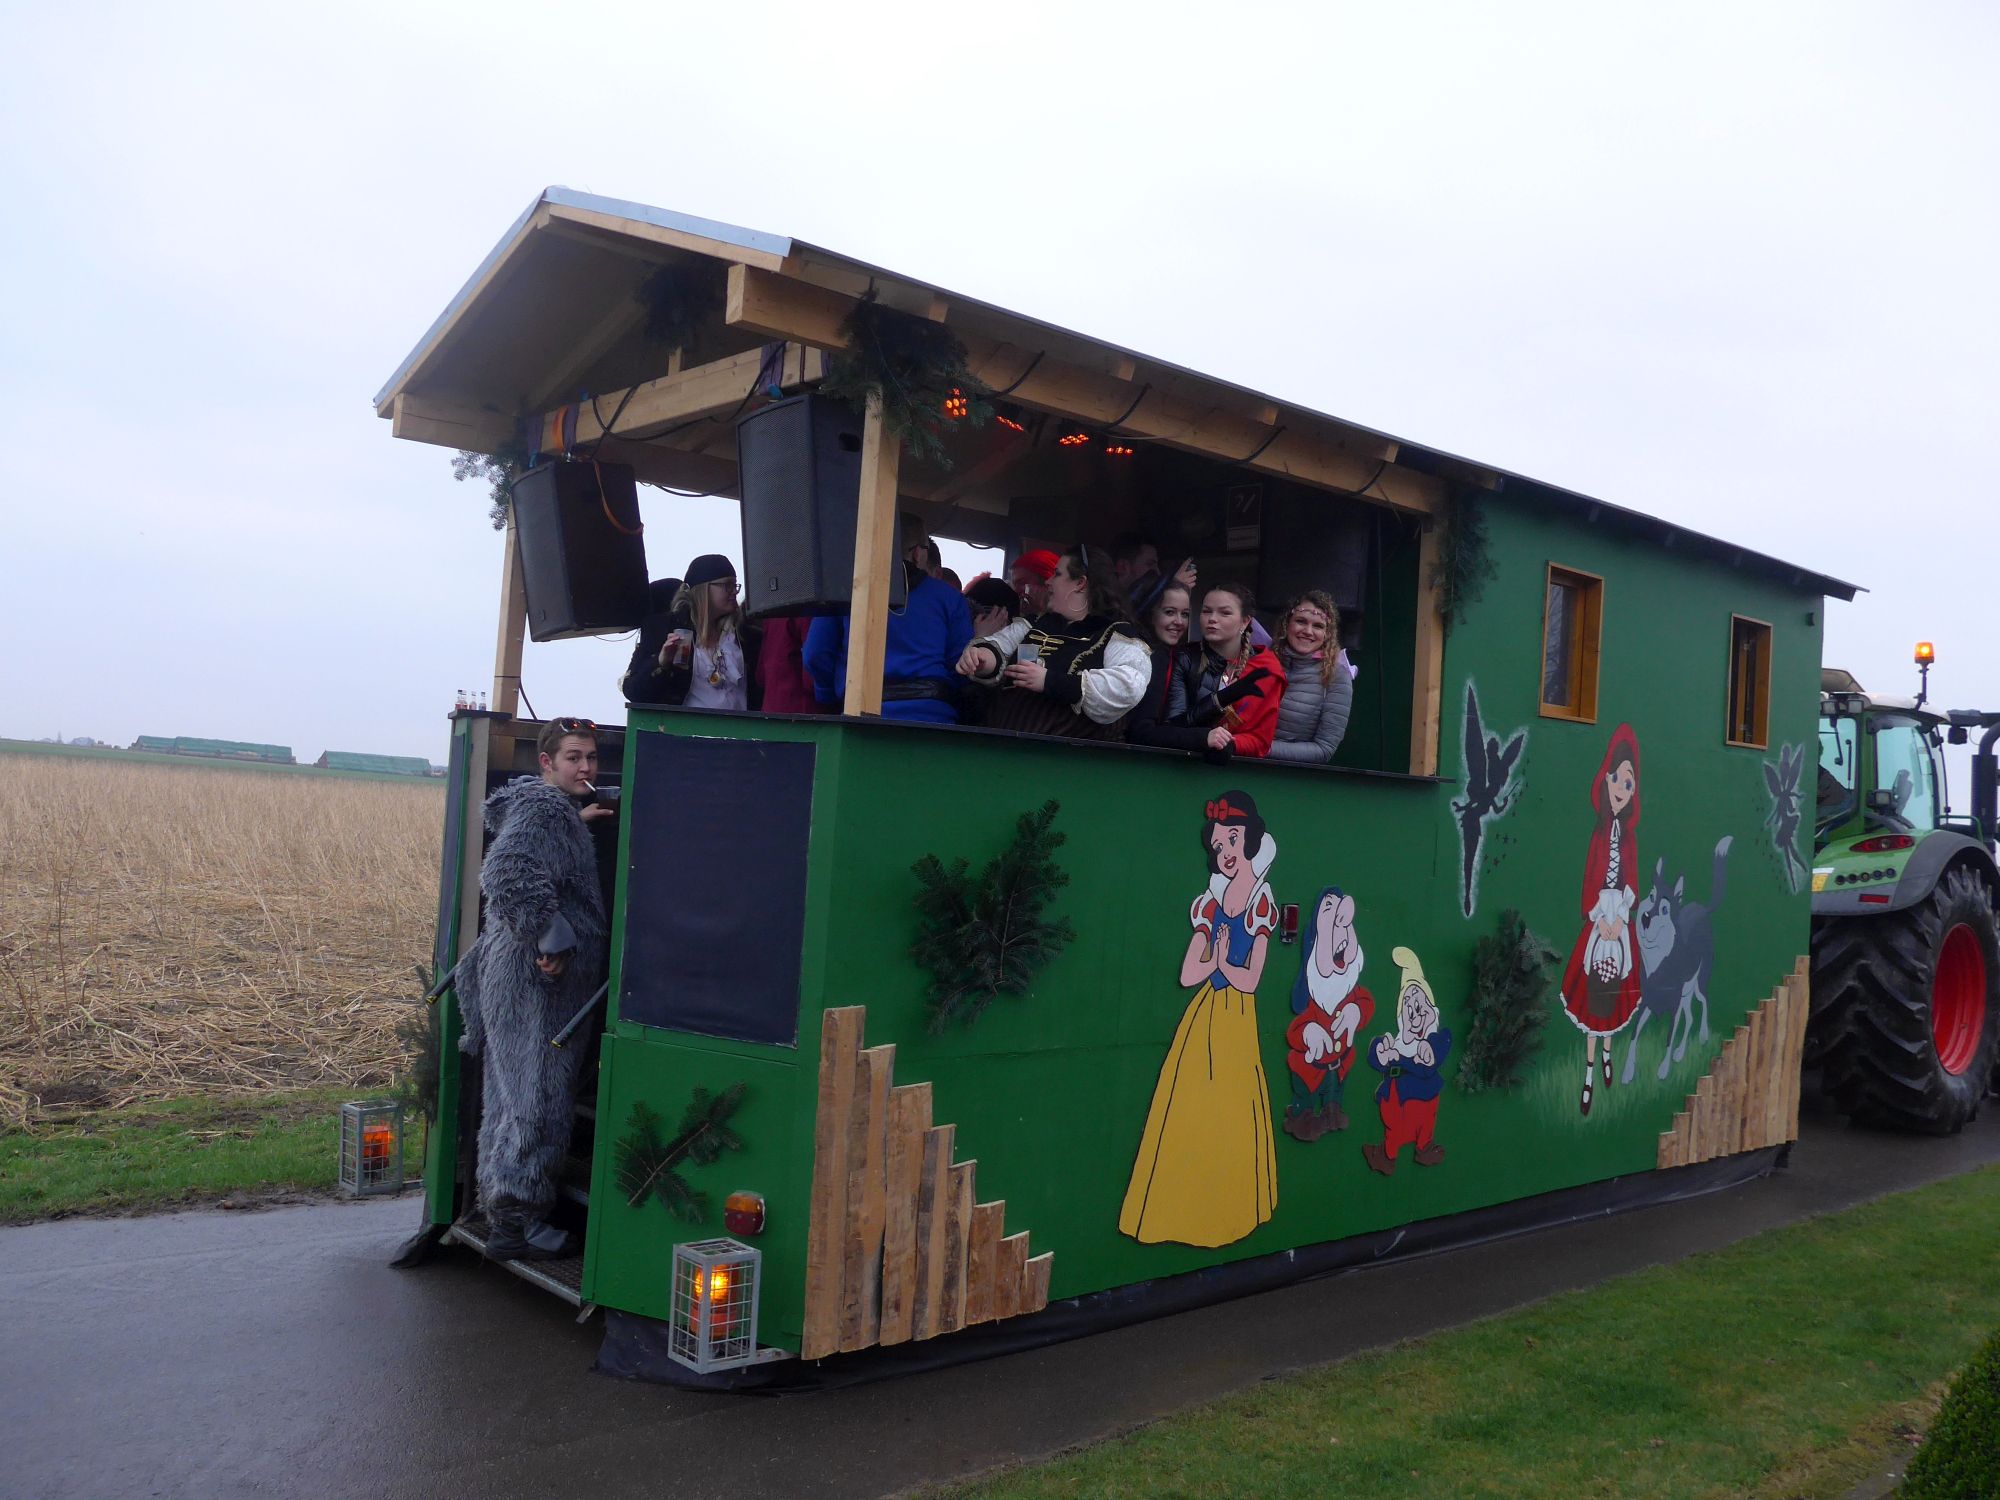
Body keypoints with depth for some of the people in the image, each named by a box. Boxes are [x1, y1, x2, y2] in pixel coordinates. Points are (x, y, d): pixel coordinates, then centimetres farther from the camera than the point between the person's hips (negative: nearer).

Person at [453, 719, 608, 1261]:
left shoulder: (556, 810, 18)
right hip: (535, 974, -11)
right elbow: (508, 874, -27)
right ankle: (518, 1220, 0)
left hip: (540, 974, 11)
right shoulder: (542, 808, -14)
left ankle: (505, 1214, 24)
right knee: (537, 1094, -6)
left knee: (516, 1094, 15)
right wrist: (551, 940, -24)